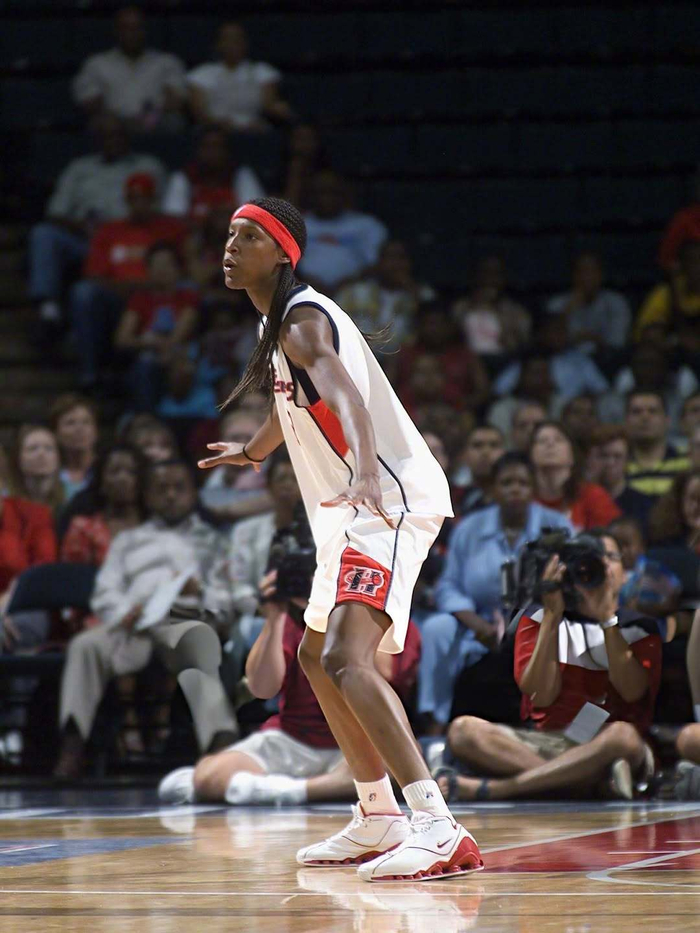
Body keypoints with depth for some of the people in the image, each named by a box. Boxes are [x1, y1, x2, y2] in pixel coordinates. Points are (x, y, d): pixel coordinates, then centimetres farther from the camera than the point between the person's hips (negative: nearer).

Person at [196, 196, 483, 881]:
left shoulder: (302, 320, -15)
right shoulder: (278, 323, 16)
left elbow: (347, 397, -35)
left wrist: (365, 472, -54)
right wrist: (249, 451, 56)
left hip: (390, 500, -11)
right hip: (353, 510, 11)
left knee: (345, 657, -26)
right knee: (316, 657, 24)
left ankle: (440, 830, -35)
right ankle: (378, 819, 33)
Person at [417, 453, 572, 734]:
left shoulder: (556, 527, 2)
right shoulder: (469, 529, 7)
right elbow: (449, 587, 3)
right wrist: (479, 626, -18)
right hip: (481, 625, 2)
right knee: (436, 628, -26)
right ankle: (435, 721, -25)